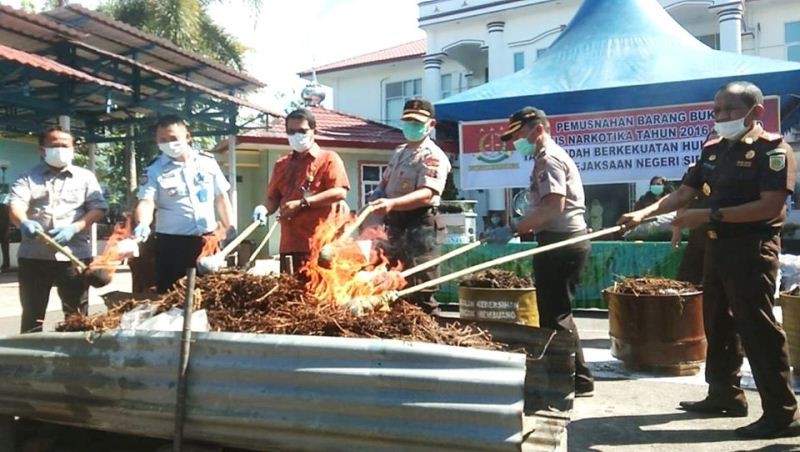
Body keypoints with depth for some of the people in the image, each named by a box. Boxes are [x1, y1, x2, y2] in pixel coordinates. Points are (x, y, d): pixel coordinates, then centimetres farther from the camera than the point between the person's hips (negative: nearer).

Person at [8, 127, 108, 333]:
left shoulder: (85, 177, 10)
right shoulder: (28, 177, 8)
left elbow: (98, 208, 1)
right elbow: (15, 204, -8)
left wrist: (74, 227, -17)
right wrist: (23, 222, -31)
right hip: (34, 255, 0)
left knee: (77, 315, 6)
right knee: (32, 314, 7)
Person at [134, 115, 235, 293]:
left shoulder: (208, 161, 6)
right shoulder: (154, 169, -2)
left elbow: (221, 197, 12)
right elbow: (147, 202, -13)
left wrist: (229, 228, 10)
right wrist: (143, 224, -34)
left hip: (208, 240, 2)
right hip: (172, 243, -2)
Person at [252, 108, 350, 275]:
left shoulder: (329, 159, 2)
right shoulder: (281, 164, 19)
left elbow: (340, 192, -11)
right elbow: (272, 198, 20)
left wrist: (302, 203, -15)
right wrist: (264, 209, -5)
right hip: (290, 244, 5)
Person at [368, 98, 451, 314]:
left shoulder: (433, 156, -11)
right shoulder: (399, 152, 18)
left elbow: (427, 194, -26)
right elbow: (385, 182, 29)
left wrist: (393, 203, -40)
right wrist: (377, 195, 5)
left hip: (420, 230, -9)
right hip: (395, 228, 9)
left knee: (420, 295, -6)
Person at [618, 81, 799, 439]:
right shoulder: (712, 150, 12)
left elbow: (770, 206, -20)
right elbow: (682, 194, 11)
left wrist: (709, 215, -24)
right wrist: (643, 213, -5)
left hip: (753, 248, -8)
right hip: (718, 245, 8)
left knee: (758, 328, -5)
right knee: (718, 324, 15)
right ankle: (725, 395, 29)